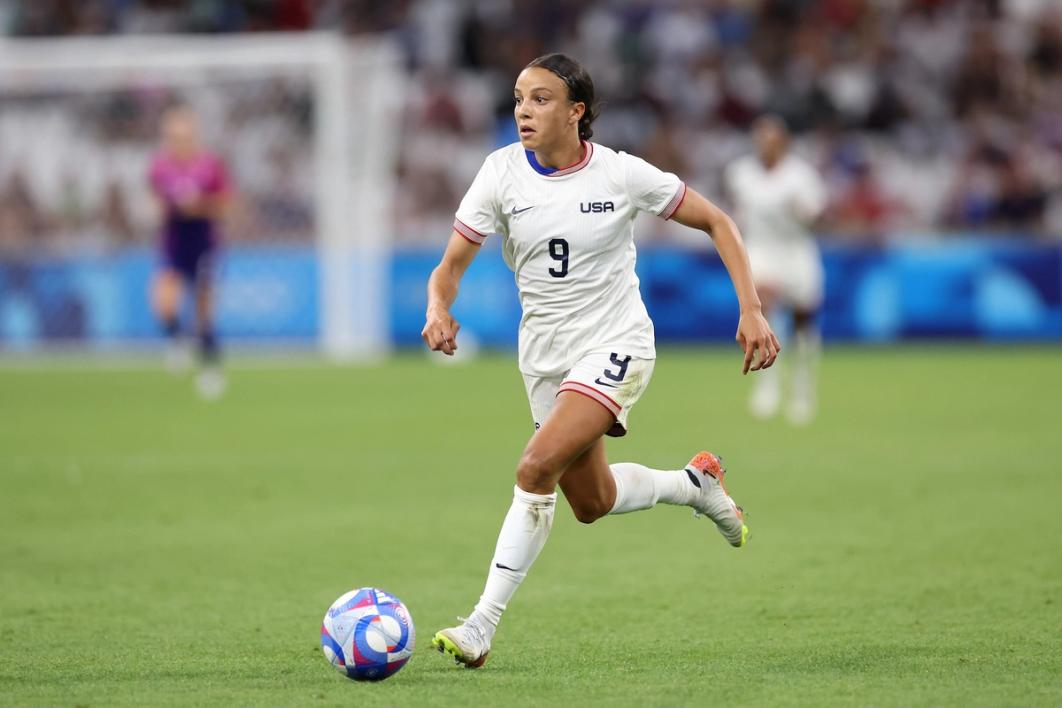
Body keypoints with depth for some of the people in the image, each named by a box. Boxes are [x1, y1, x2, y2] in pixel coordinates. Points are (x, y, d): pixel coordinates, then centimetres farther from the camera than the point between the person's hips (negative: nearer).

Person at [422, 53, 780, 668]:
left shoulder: (621, 174, -13)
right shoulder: (502, 173, -8)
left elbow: (716, 222, -1)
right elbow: (451, 266, -6)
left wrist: (752, 311, -8)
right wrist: (440, 309, -29)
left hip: (615, 346, -5)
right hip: (545, 356, 5)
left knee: (538, 467, -25)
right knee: (592, 503, 14)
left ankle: (483, 626, -21)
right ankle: (697, 483, 44)